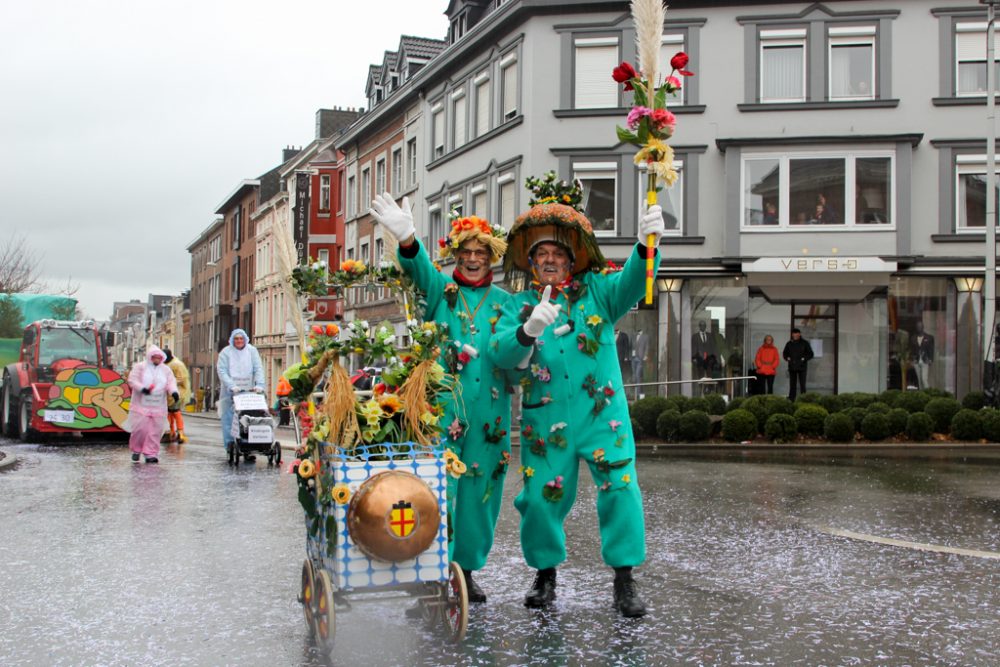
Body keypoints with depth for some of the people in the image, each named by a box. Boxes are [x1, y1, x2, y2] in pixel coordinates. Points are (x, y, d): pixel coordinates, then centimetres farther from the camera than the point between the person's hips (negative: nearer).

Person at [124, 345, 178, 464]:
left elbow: (171, 382, 3)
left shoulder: (166, 370, 12)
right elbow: (132, 380, -6)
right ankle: (136, 451, 16)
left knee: (155, 431, -1)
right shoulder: (140, 367, 3)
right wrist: (142, 388, -24)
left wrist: (174, 392, -19)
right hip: (141, 405, -3)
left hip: (159, 407, 3)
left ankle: (151, 454, 5)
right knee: (140, 429, -5)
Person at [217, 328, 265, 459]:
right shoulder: (225, 352, 1)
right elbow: (222, 371, -6)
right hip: (230, 392, -1)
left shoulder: (252, 351, 7)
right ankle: (230, 446, 5)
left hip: (248, 391, 1)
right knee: (229, 419, -2)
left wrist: (259, 384, -14)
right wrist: (231, 386, -19)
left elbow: (258, 369, 2)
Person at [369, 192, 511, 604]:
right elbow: (419, 269, -15)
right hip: (440, 407, -3)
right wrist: (407, 238, -38)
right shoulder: (439, 291, 7)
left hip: (488, 411, 3)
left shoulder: (503, 302, 14)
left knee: (481, 487, 6)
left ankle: (466, 568, 19)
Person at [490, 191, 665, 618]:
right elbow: (500, 352, -8)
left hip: (602, 412, -1)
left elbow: (631, 283, -14)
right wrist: (529, 331, -29)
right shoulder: (519, 306, 6)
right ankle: (545, 574, 23)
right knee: (540, 497, 1)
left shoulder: (596, 290, 5)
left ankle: (624, 581, 2)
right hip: (545, 418, 1)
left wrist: (647, 244, -33)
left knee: (621, 489, -9)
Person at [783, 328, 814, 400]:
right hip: (792, 367, 3)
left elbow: (810, 354, 5)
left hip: (801, 367, -3)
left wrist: (804, 358, -10)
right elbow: (784, 354, 21)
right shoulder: (789, 344, 12)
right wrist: (787, 358, 1)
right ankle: (791, 399, 5)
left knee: (802, 384, -5)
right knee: (792, 384, 3)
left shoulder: (804, 343, 4)